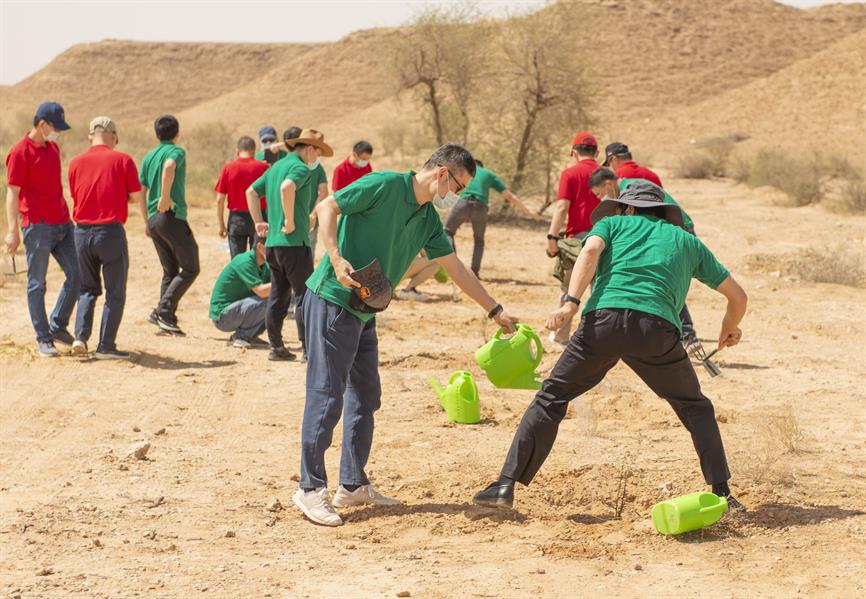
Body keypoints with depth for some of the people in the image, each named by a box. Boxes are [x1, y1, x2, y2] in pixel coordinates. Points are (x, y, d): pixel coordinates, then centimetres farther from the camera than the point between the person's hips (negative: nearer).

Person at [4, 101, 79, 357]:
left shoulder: (53, 148, 13)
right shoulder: (20, 152, -10)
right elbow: (12, 193, -13)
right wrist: (13, 231, -19)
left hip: (62, 224, 7)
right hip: (37, 227, -7)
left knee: (76, 275, 6)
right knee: (37, 284, 1)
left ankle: (58, 326, 21)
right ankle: (43, 339, 8)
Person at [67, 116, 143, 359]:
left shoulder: (76, 162, 5)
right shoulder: (122, 160, -3)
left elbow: (75, 196, 12)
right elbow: (136, 197, 0)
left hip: (82, 230, 4)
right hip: (111, 230, -3)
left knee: (88, 288, 18)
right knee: (115, 292, 7)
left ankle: (80, 336, 2)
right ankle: (106, 346, 4)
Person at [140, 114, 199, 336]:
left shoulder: (148, 157, 15)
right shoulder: (176, 151, -5)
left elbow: (140, 191, 13)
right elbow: (169, 167, -30)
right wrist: (165, 198, -26)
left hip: (154, 219, 7)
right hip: (173, 217, -7)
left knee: (170, 271, 15)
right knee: (190, 268, 0)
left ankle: (167, 318, 9)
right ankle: (163, 310, -12)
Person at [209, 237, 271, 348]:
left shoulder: (265, 267, 8)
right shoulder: (245, 262, -21)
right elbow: (261, 291, -30)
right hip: (222, 315, -9)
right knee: (266, 301, -27)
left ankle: (249, 335, 5)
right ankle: (241, 335, -12)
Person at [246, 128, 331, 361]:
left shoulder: (276, 167, 18)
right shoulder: (300, 168, -10)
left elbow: (251, 192, 23)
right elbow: (287, 187, -30)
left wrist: (259, 222, 19)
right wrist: (290, 222, -22)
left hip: (272, 243, 9)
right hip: (294, 242, -9)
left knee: (278, 296, 12)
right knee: (305, 295, -4)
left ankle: (276, 347, 15)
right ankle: (309, 347, -4)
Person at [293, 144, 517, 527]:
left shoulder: (428, 221, 12)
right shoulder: (385, 185, -12)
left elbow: (457, 270, 18)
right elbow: (327, 207, -12)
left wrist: (495, 311, 18)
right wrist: (336, 258, -24)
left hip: (364, 311, 9)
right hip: (332, 301, -9)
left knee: (365, 397, 12)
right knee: (326, 396, -7)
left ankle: (353, 486, 23)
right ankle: (310, 489, -1)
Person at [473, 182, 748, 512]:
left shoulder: (613, 223, 28)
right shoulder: (686, 240, 32)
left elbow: (591, 250, 2)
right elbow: (738, 295, 34)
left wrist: (570, 302, -8)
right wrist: (730, 328, 55)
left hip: (604, 319, -1)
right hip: (657, 327, 1)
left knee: (551, 397, 12)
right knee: (696, 408, 21)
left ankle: (506, 485, 3)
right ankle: (722, 494, 11)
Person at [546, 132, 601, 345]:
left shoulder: (570, 173, -3)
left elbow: (562, 207, -12)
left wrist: (552, 236, -15)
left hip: (578, 236, -3)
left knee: (569, 287, 9)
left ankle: (561, 334, 14)